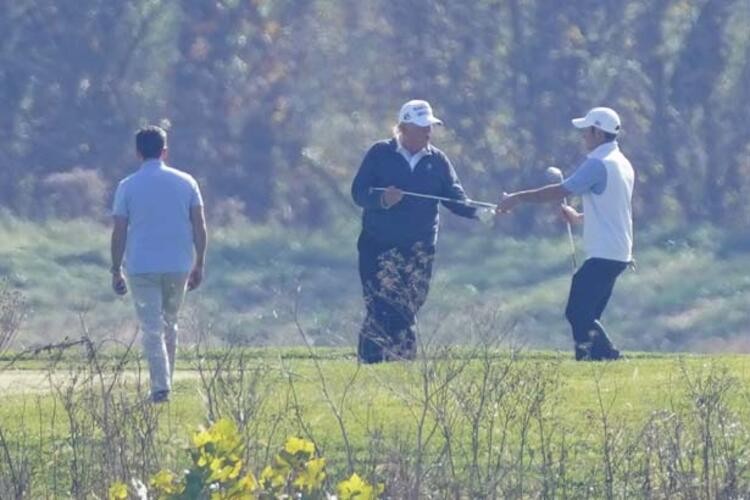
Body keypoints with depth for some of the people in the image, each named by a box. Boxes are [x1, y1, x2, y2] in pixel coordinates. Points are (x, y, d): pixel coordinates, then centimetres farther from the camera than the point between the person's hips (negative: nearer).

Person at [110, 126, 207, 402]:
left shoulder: (127, 187, -2)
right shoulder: (186, 183, 3)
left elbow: (119, 232, -3)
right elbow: (199, 227, 2)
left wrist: (116, 270, 3)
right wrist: (198, 265, 8)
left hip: (142, 268, -2)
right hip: (178, 266, 2)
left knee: (152, 330, -3)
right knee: (169, 326, 17)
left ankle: (160, 387, -14)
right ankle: (164, 383, 20)